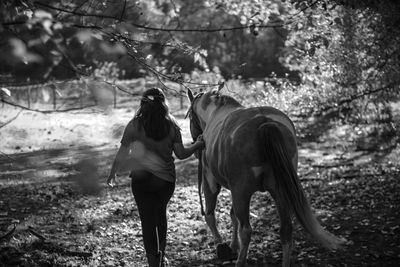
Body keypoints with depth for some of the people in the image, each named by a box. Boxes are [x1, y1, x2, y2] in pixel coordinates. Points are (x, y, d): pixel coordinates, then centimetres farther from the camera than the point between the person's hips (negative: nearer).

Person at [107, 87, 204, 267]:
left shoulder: (134, 125, -9)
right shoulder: (171, 126, -5)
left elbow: (122, 153, -6)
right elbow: (181, 154, -3)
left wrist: (112, 174, 7)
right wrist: (197, 145, 15)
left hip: (141, 178, -2)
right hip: (167, 179, 3)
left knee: (147, 220, 3)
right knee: (160, 214, 23)